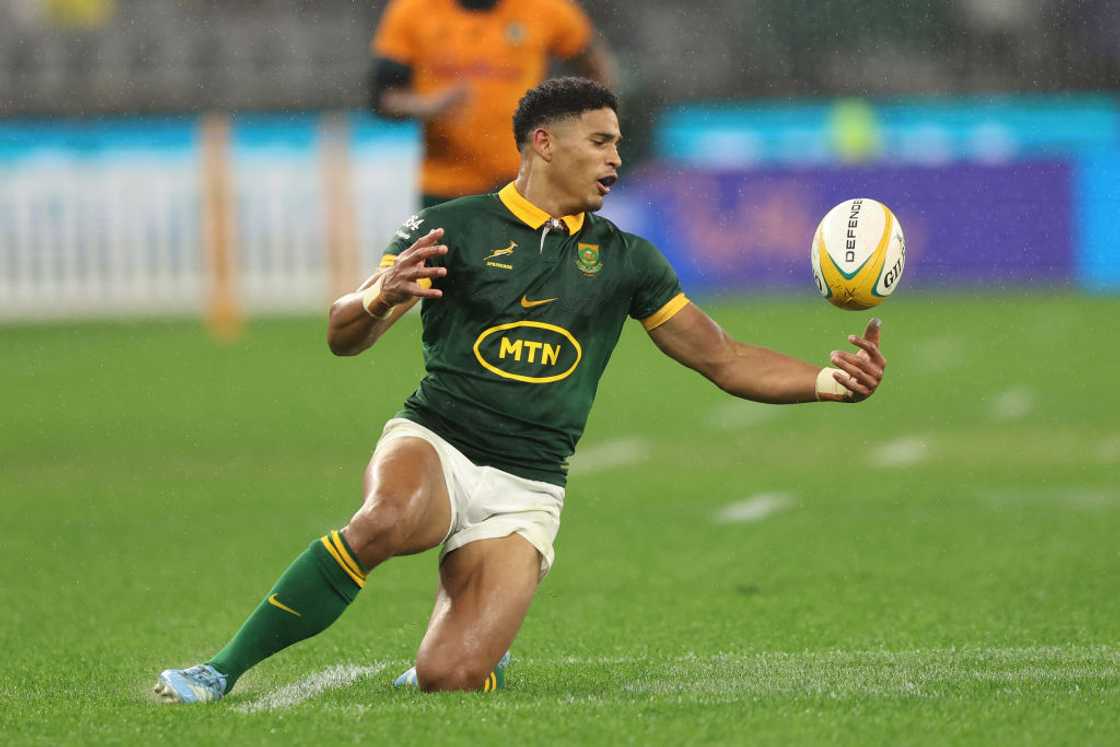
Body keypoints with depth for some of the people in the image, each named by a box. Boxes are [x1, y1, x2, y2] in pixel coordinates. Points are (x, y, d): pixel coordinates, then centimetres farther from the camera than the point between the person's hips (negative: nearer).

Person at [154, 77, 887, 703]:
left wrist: (828, 380, -1)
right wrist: (377, 299, -28)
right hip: (434, 446, -2)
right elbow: (344, 337, -5)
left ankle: (487, 659, 20)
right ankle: (223, 670, -27)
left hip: (525, 493, 2)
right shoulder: (452, 228, 0)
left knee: (449, 679, -19)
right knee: (387, 521, -39)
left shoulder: (625, 259, 11)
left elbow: (725, 360, 14)